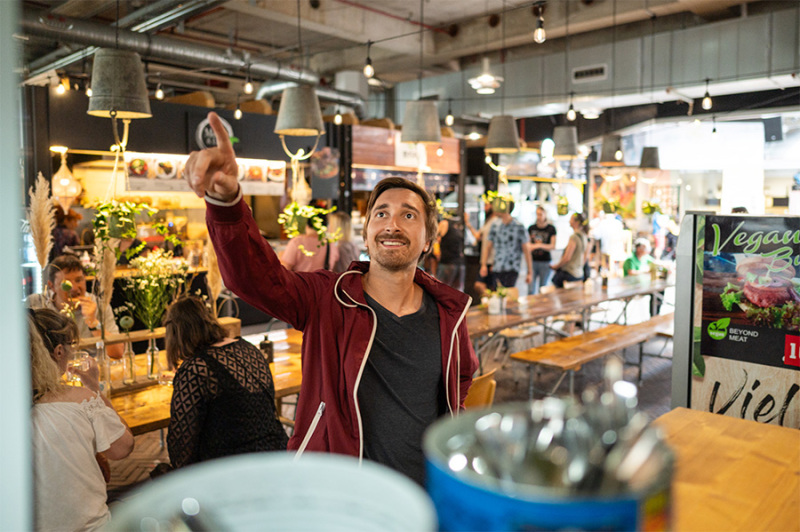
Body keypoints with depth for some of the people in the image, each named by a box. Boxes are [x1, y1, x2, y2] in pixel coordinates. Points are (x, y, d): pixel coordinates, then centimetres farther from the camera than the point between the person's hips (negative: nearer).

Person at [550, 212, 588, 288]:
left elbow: (567, 258, -17)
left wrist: (556, 266, -3)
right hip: (579, 274, 9)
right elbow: (585, 258, 19)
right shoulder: (584, 236, 11)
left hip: (569, 274, -9)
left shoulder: (574, 237, -16)